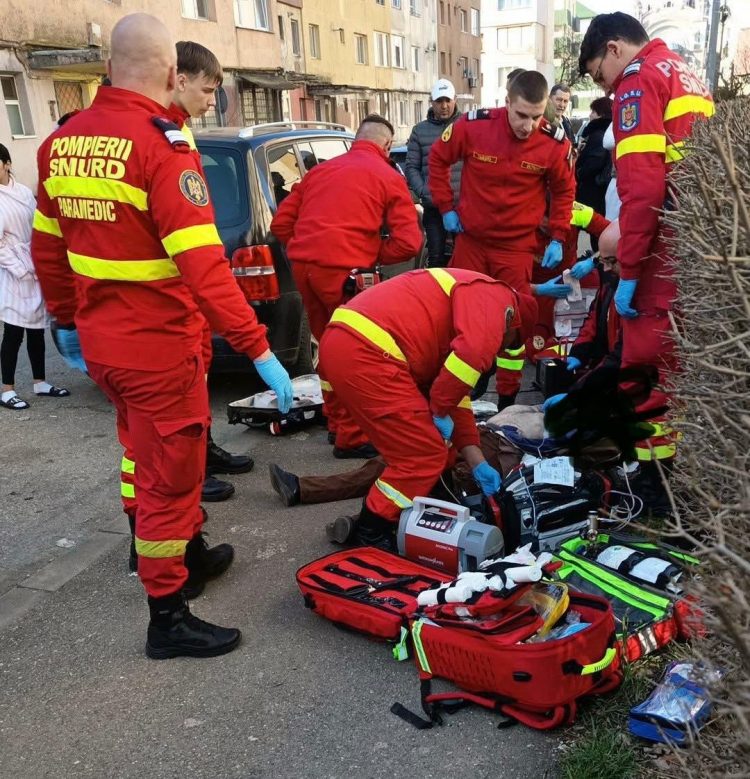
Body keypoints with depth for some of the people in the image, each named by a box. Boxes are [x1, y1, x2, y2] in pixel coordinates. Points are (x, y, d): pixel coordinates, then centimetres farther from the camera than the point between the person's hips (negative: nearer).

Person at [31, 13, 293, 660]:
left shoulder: (63, 140, 4)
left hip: (99, 342, 8)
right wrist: (258, 348, -22)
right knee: (169, 476, 6)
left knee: (153, 456, 24)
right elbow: (203, 267, -25)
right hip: (159, 348, -7)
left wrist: (65, 320, 24)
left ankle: (190, 553, 43)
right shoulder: (161, 145, -18)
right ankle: (168, 619, 19)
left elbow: (47, 248, 12)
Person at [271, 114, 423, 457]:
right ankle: (352, 437, 11)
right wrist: (371, 257, 9)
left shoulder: (320, 170, 23)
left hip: (302, 265, 6)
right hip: (343, 270, -6)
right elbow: (409, 242, -3)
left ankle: (337, 423, 33)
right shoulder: (389, 177, 7)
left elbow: (280, 223, 19)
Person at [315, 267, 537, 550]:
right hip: (364, 353, -10)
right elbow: (473, 354, -19)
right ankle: (369, 535, 12)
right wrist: (440, 411, -4)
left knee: (410, 449, 20)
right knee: (427, 455, 1)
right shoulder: (494, 296, 2)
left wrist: (477, 463, 25)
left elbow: (455, 394, 29)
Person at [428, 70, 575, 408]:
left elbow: (564, 191, 4)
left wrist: (558, 238, -1)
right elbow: (438, 158, 2)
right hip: (470, 237, 1)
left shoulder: (554, 143, -13)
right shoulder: (473, 125, -16)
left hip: (516, 245, 0)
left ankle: (507, 399, 17)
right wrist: (445, 207, 1)